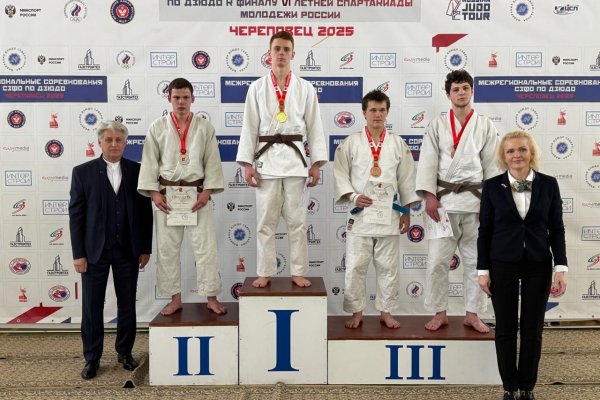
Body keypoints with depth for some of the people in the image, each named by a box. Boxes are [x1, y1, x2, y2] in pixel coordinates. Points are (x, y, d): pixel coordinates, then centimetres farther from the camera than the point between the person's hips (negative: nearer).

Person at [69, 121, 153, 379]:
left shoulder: (137, 170, 2)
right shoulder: (83, 172, -1)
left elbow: (145, 211, 4)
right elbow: (76, 215, -2)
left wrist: (145, 248, 2)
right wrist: (78, 253, -7)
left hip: (128, 250, 1)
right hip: (95, 250, -1)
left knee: (127, 305, 11)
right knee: (92, 307, 5)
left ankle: (124, 352, 26)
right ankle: (92, 358, 19)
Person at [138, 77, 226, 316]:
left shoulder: (204, 127, 2)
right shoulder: (157, 127, 2)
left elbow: (212, 162, 0)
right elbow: (150, 162, 1)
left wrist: (207, 191, -9)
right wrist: (154, 193, -7)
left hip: (197, 193, -1)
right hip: (167, 194, 1)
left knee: (206, 246, 0)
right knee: (167, 248, 6)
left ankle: (211, 298, 12)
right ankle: (175, 299, 20)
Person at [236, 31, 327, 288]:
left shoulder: (305, 88, 6)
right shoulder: (257, 88, 5)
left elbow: (314, 126, 4)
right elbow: (249, 127, 3)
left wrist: (316, 163, -1)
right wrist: (247, 163, -3)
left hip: (295, 157, 0)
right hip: (266, 157, 0)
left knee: (297, 220, 5)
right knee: (265, 220, 5)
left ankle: (298, 272, 16)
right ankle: (265, 273, 16)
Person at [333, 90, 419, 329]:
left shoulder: (398, 144, 6)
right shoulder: (351, 143, 1)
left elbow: (406, 180, 8)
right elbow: (340, 175, 1)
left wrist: (407, 213, 6)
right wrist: (353, 196, -14)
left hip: (389, 214, 1)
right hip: (360, 213, -1)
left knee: (388, 266, 7)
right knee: (355, 266, 1)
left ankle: (386, 312, 22)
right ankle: (356, 312, 16)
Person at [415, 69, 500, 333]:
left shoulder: (485, 126, 6)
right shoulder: (438, 125, 5)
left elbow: (492, 165, 5)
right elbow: (428, 161, -2)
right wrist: (430, 196, -12)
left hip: (475, 199, 1)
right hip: (444, 199, -1)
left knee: (476, 260, 7)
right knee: (437, 261, 0)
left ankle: (472, 314, 21)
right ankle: (440, 313, 15)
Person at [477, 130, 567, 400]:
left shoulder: (548, 184, 1)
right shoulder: (492, 186, -2)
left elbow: (556, 228, 2)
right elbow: (485, 231, 0)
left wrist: (560, 267, -4)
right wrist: (483, 270, -3)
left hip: (538, 266, 1)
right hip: (502, 265, -1)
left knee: (533, 330, 8)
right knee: (505, 329, 7)